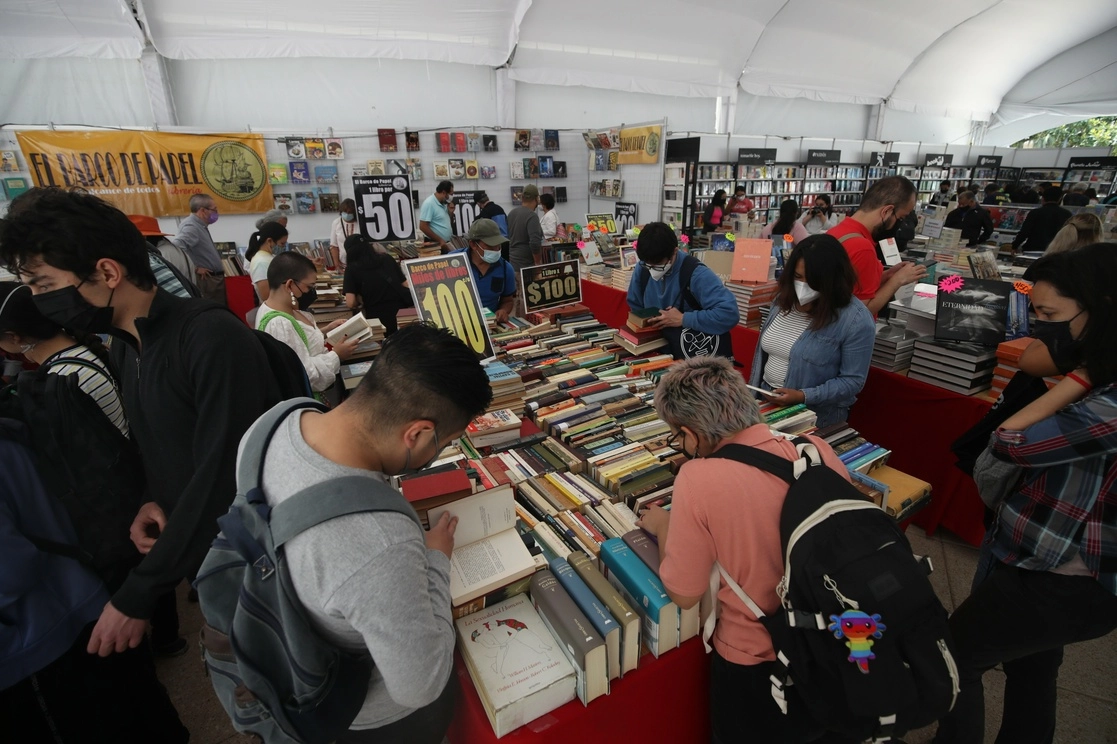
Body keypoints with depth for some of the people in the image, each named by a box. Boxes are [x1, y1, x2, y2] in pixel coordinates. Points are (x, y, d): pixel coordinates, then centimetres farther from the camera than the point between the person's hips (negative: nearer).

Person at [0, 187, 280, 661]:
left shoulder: (212, 338, -24)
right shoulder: (123, 347, 5)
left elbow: (221, 477, -25)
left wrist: (137, 596, -18)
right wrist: (152, 500, -2)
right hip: (206, 562, 7)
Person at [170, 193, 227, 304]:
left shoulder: (200, 225, 13)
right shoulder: (191, 227, -17)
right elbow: (175, 246, -33)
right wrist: (194, 267, -25)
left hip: (214, 279, 10)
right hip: (207, 281, -10)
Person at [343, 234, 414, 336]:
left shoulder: (352, 268, 5)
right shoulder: (387, 258, 16)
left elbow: (350, 303, -5)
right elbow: (406, 285, 16)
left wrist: (360, 303, 17)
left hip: (380, 319, -4)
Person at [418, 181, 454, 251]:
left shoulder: (442, 203, 10)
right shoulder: (429, 203, -15)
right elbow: (423, 227, -20)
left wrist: (450, 211, 3)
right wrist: (440, 240, -19)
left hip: (446, 244, 9)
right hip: (435, 245, -9)